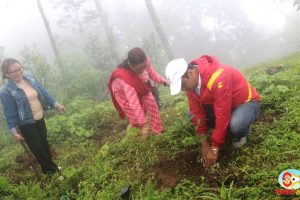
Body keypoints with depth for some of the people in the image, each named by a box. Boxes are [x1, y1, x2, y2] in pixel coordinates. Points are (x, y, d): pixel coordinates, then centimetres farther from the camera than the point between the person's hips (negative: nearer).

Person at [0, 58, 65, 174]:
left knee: (44, 143, 21)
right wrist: (15, 131, -12)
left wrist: (56, 105, 9)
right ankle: (51, 169, 26)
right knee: (38, 149, 7)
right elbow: (10, 113, -15)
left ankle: (50, 166, 41)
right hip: (27, 125, -6)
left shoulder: (30, 80, -2)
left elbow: (44, 93, 7)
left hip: (40, 119, 6)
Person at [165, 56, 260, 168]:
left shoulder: (218, 78, -38)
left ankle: (242, 134, 0)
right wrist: (204, 143, -13)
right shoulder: (191, 81, -13)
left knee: (236, 125, -39)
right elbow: (197, 111, -10)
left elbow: (222, 116, -36)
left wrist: (214, 149, -28)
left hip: (246, 102, -7)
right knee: (192, 114, -10)